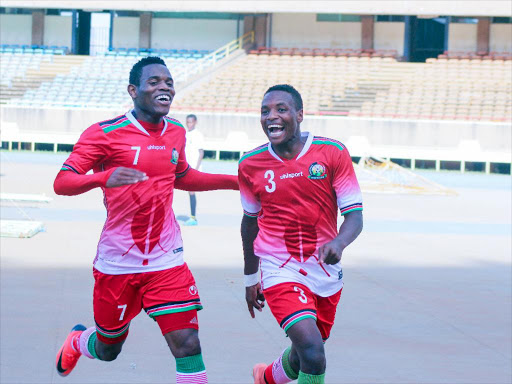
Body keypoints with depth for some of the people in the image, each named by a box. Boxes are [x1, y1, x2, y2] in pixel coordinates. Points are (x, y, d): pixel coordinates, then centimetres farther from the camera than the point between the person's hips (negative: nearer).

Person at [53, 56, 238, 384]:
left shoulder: (176, 132, 6)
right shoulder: (105, 133, -11)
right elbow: (61, 182, -18)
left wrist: (237, 181, 19)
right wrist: (103, 178, -37)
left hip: (167, 261, 3)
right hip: (117, 263, -3)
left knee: (187, 345, -13)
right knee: (108, 350, 16)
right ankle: (78, 340, 51)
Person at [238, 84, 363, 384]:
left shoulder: (333, 153, -8)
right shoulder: (250, 165, -4)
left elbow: (355, 214, -7)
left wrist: (339, 242, -29)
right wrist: (250, 278, 17)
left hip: (326, 271, 2)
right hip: (279, 271, -2)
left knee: (303, 357, 18)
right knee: (313, 353, -21)